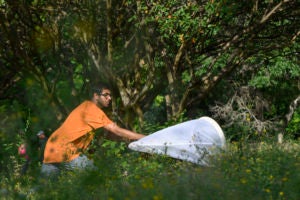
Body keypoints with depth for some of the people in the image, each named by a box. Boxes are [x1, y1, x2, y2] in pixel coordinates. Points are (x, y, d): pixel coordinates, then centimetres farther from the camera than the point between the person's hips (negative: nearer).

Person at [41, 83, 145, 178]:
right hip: (64, 153, -10)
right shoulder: (92, 109, -12)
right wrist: (144, 138, -14)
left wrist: (130, 139, 7)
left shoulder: (86, 106, 18)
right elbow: (117, 131, -16)